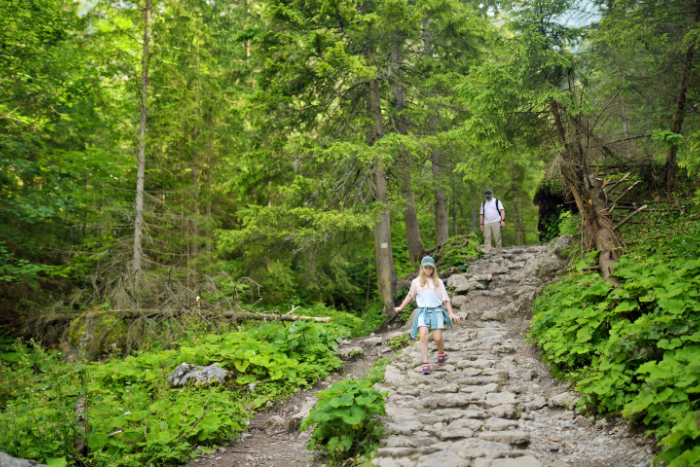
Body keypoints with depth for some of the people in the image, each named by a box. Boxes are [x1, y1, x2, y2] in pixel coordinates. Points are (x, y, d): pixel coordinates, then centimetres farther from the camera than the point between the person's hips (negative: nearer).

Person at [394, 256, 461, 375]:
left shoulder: (438, 282, 11)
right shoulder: (416, 282, 13)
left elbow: (445, 298, 12)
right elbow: (410, 296, 27)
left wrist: (451, 313, 4)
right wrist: (401, 307, 31)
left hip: (436, 310, 0)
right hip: (423, 311, 0)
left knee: (437, 337, -7)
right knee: (423, 335, -18)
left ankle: (441, 354, 28)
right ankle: (425, 364, -16)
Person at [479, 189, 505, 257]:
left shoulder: (497, 201, 10)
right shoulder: (483, 203, 20)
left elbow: (502, 211, 0)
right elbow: (481, 214, 19)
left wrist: (503, 220, -14)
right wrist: (481, 224, 10)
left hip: (496, 222, -3)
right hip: (486, 223, 3)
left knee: (497, 238, -8)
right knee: (487, 237, -8)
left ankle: (498, 253, -3)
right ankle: (487, 254, -12)